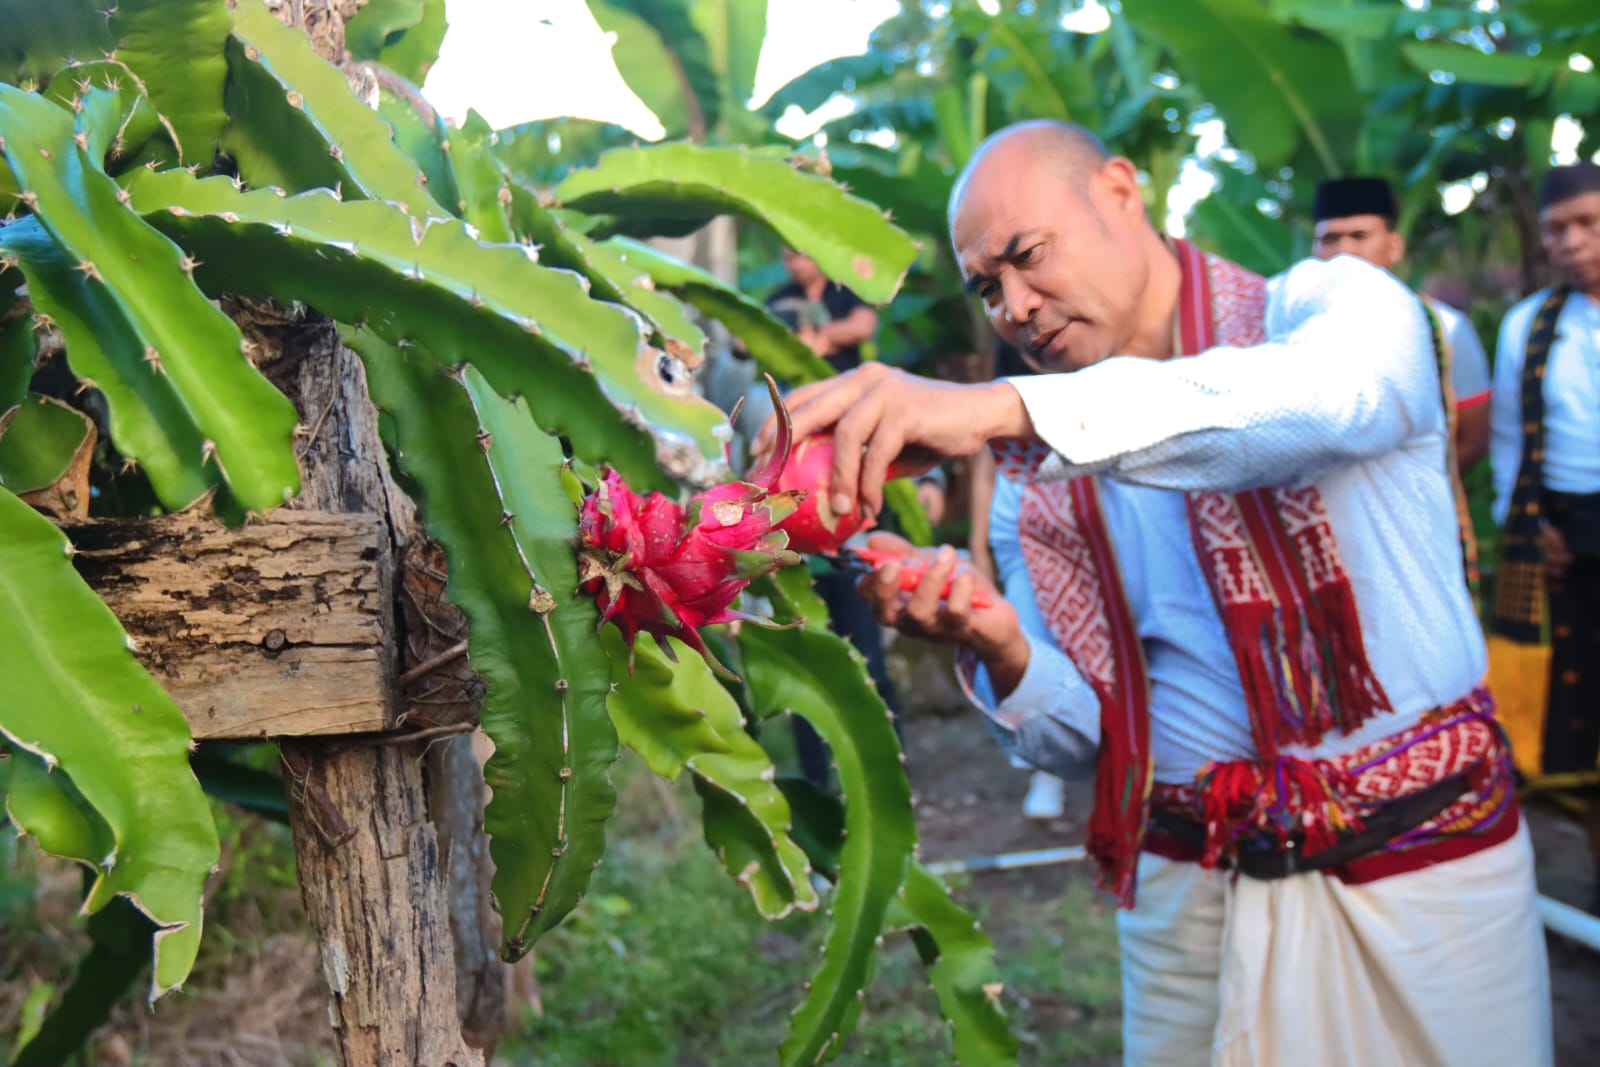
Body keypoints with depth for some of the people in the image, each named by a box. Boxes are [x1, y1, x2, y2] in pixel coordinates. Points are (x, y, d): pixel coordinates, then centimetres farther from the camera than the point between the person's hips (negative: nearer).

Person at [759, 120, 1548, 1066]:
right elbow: (1080, 741, 4)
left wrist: (1002, 407, -42)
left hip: (1422, 871, -3)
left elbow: (1324, 397, -33)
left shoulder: (1334, 306, -7)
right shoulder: (1044, 477, 4)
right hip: (1186, 897, 3)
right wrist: (1000, 652, -19)